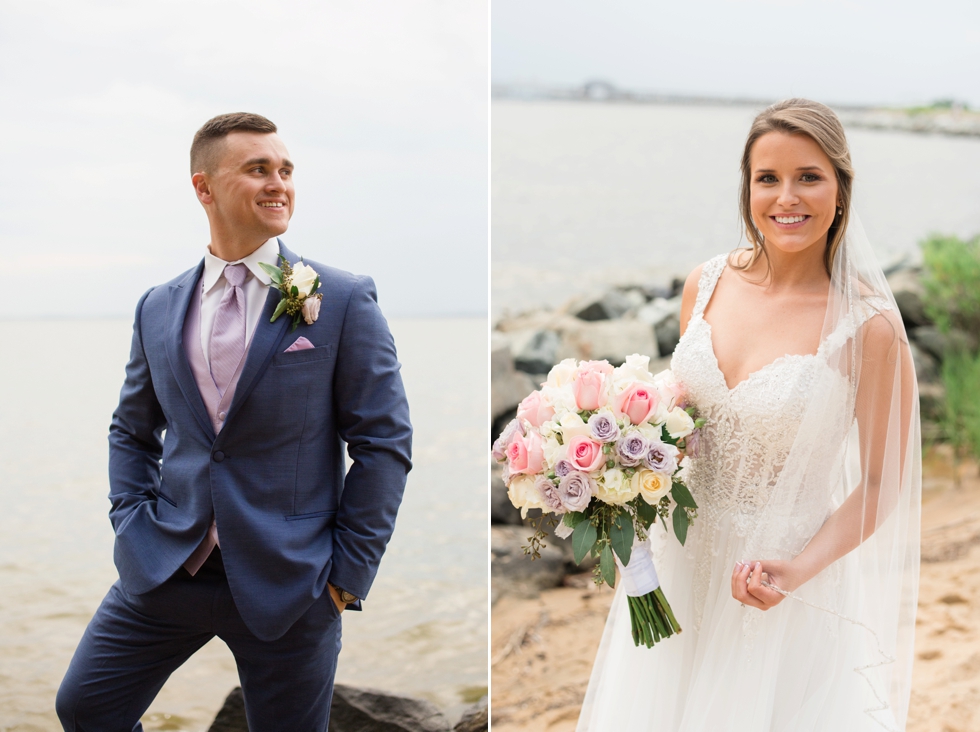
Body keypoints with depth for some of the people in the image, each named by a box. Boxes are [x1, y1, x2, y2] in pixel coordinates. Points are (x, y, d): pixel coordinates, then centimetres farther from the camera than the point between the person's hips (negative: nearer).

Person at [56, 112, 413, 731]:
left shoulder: (345, 301, -5)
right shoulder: (158, 308, 8)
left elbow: (385, 443, -5)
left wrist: (348, 571, -7)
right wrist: (134, 526, 5)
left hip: (289, 582, -3)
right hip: (164, 568, 4)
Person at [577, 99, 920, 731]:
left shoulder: (868, 325, -18)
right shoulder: (707, 284, -4)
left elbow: (881, 483, -11)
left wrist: (800, 568, -23)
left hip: (778, 588, -4)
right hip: (679, 561, 5)